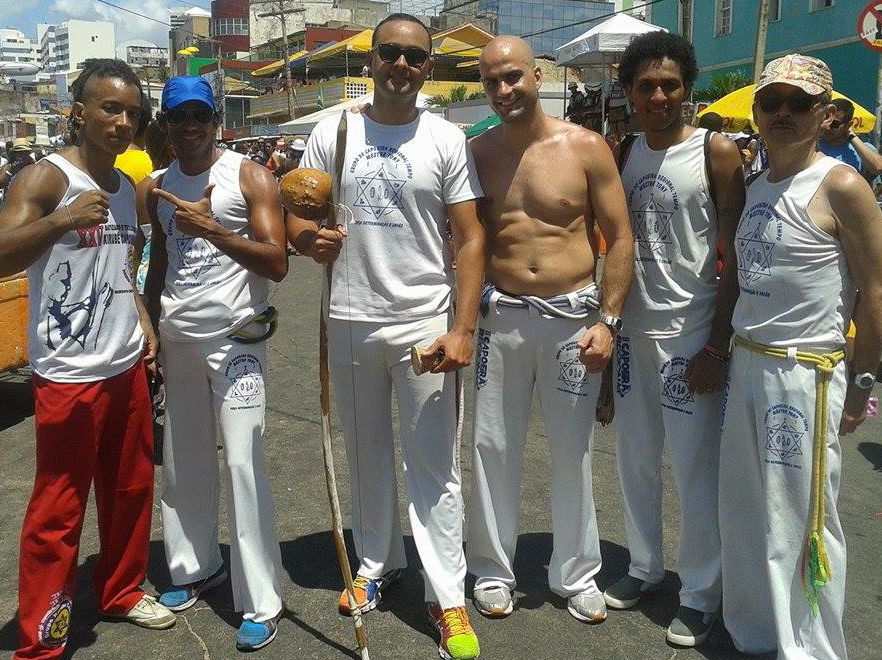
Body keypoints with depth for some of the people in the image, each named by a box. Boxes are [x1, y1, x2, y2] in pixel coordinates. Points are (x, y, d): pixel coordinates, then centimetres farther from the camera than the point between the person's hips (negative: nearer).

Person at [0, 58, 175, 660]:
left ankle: (123, 592, 37)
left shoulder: (126, 187, 12)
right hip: (68, 375, -7)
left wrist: (144, 324, 13)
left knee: (131, 489, 17)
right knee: (58, 510, 0)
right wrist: (62, 220, -38)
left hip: (128, 366, 8)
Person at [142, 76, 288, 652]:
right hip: (177, 339, 6)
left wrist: (210, 228, -22)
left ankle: (261, 602, 0)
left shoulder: (249, 176, -4)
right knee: (184, 463, 11)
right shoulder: (158, 188, 13)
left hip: (235, 338, -5)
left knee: (243, 464, -9)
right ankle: (196, 566, 31)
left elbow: (277, 263, -13)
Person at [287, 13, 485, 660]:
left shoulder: (447, 139, 1)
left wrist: (463, 328, -13)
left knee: (434, 465, 1)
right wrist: (311, 238, -17)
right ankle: (378, 563, 34)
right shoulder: (333, 133, 6)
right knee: (367, 455, 15)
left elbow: (470, 239, -3)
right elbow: (296, 218, 9)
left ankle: (448, 597, 11)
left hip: (425, 322, -2)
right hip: (351, 322, 3)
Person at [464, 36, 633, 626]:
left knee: (573, 451, 9)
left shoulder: (586, 147, -3)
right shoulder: (478, 153, 4)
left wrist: (608, 321, -9)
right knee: (493, 447, 7)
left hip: (573, 316, -1)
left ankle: (577, 575, 26)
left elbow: (620, 238, -1)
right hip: (501, 316, 2)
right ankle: (494, 572, 25)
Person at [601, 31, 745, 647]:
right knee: (637, 461, 14)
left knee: (696, 470, 2)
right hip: (632, 330, 5)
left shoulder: (717, 152, -6)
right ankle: (645, 567, 31)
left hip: (690, 335, -5)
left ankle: (701, 594, 18)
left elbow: (734, 259, -8)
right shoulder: (623, 154, 8)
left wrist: (718, 346, -13)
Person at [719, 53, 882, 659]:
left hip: (805, 372, -8)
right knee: (744, 513, 15)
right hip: (746, 362, 8)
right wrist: (728, 350, 12)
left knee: (800, 523, 1)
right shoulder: (756, 187, 11)